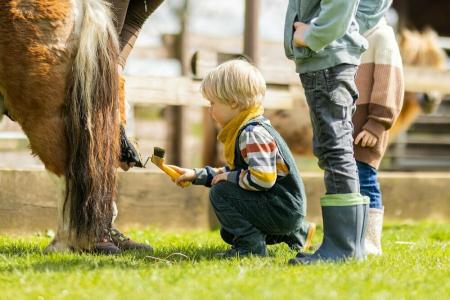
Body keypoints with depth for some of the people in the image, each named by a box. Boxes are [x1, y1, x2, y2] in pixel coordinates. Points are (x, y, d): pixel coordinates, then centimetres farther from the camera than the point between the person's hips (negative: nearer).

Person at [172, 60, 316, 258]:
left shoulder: (252, 134, -22)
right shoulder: (243, 131, 12)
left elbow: (263, 177, -32)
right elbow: (233, 172, 22)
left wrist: (229, 178, -18)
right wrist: (197, 175, 18)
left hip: (283, 209, -11)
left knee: (220, 193, -18)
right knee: (228, 234, 26)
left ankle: (252, 245, -13)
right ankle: (295, 233, 25)